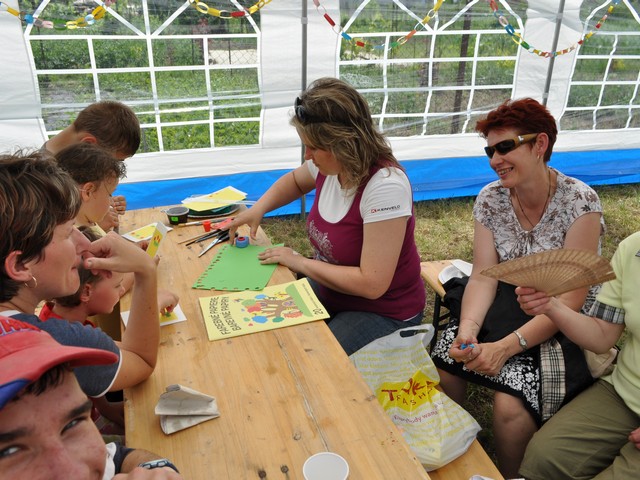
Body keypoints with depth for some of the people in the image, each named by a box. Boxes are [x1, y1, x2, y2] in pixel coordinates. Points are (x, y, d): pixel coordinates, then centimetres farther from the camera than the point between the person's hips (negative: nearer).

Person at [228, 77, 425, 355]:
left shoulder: (385, 186, -29)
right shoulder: (330, 164, -8)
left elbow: (371, 284, -29)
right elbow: (295, 181, 18)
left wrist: (299, 262, -20)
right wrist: (259, 207, -1)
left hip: (383, 312, -6)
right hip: (328, 289, 7)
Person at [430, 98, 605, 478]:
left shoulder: (580, 202, -19)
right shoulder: (490, 199, -5)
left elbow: (570, 300, -21)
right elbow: (484, 276, -9)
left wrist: (506, 347, -29)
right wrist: (467, 330, -27)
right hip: (511, 302, 5)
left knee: (510, 405, -25)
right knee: (444, 363, -14)